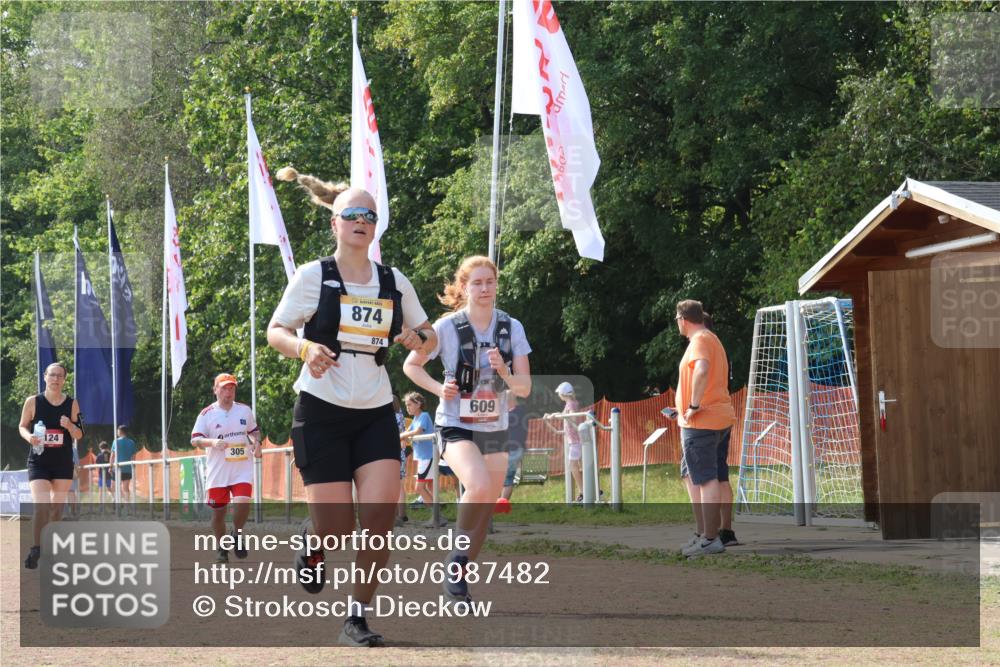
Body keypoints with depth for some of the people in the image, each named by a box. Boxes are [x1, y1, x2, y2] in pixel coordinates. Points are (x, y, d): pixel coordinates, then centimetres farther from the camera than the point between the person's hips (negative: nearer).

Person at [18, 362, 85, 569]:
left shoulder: (72, 404, 0)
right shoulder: (33, 402, -5)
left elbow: (79, 435, 4)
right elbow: (22, 426, 7)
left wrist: (70, 426, -18)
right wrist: (29, 437, -15)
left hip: (63, 463, 3)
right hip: (38, 461, -2)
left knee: (57, 506, 12)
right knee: (41, 506, -18)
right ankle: (36, 548, -5)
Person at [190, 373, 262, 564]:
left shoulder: (245, 410, 7)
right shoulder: (207, 414, -2)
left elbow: (254, 431, 22)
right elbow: (195, 439, -7)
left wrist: (256, 443, 1)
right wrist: (213, 442, -25)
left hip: (242, 470, 1)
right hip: (218, 472, -1)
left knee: (242, 503, -20)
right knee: (218, 511, 4)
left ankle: (237, 535, 9)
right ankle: (222, 548, 24)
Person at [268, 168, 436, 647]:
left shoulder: (395, 282, 7)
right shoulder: (313, 276, -3)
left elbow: (428, 335, 17)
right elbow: (274, 332, 1)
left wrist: (420, 339, -7)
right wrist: (304, 348, -21)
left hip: (375, 413, 3)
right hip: (322, 410, -3)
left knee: (381, 513, -15)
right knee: (337, 528, -7)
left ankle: (357, 618, -3)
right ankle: (314, 547, 32)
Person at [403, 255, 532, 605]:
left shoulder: (512, 328, -1)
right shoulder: (447, 327, -10)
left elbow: (524, 388, -1)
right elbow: (411, 365, 3)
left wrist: (503, 371, -21)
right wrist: (440, 389, -13)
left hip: (495, 429, 5)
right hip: (457, 427, -5)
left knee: (486, 508, 7)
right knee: (479, 486, -30)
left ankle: (459, 576, 24)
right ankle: (458, 557, -11)